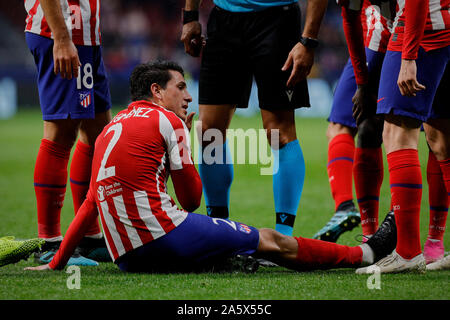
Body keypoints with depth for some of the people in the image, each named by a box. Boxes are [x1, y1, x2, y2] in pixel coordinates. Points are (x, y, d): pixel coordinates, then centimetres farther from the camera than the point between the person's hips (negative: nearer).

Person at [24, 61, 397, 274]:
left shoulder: (109, 130, 20)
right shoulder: (167, 119, 1)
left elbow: (89, 205, 18)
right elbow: (192, 198, 4)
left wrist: (56, 263, 22)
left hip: (127, 257, 7)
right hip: (162, 235, -7)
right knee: (270, 241, 5)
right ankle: (367, 253, 13)